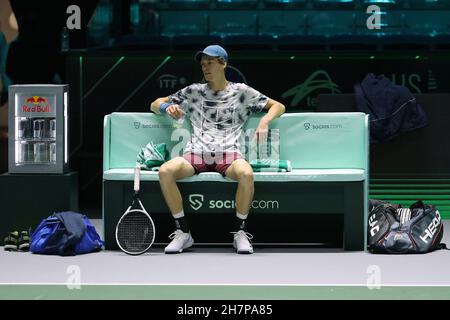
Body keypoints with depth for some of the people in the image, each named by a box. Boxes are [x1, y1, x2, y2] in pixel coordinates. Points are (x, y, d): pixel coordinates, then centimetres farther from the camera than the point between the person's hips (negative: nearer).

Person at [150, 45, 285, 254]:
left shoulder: (241, 92, 16)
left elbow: (278, 106, 19)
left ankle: (240, 233, -17)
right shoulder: (193, 92, 21)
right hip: (196, 152, 2)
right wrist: (167, 107, 0)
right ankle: (183, 232, -16)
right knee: (165, 172, -29)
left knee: (246, 174, -37)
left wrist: (264, 122, -3)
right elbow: (155, 104, 24)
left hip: (229, 153, -2)